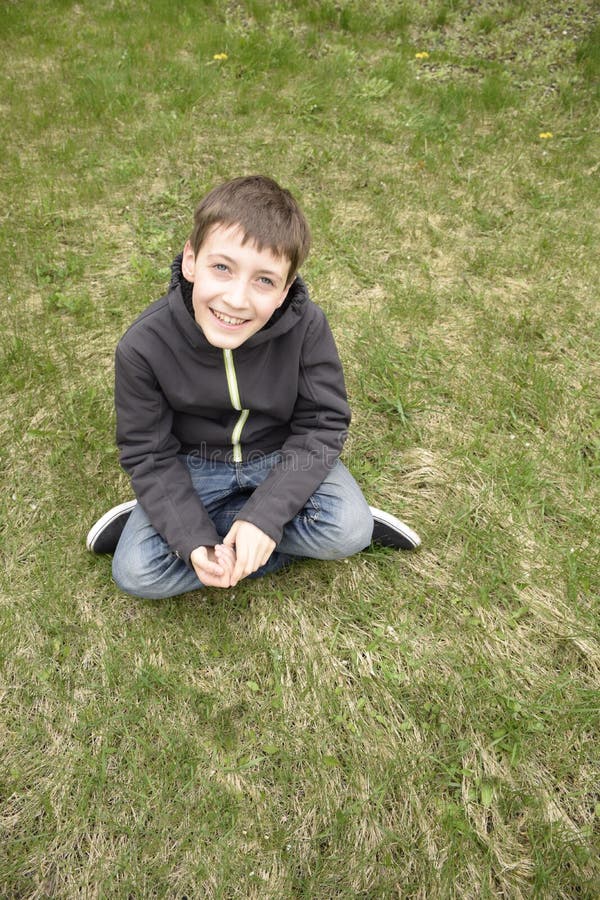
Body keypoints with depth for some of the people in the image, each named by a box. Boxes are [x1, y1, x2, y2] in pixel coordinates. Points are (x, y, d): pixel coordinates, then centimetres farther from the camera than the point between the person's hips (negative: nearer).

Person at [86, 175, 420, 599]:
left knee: (348, 532, -25)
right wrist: (193, 540, -27)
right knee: (135, 572, -14)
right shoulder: (144, 346, -23)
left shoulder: (306, 326, -23)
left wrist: (264, 516, -26)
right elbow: (148, 453, -14)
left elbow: (323, 424, -16)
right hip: (194, 464, 1)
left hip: (282, 454, 0)